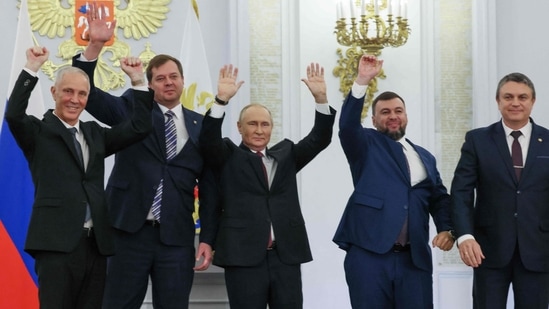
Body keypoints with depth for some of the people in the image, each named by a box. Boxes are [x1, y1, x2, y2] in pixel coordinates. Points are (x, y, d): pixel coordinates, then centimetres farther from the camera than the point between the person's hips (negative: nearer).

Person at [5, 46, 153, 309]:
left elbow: (139, 128, 8)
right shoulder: (39, 131, 4)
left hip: (96, 242, 5)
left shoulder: (95, 133, 17)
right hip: (56, 242, -5)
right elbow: (13, 115, -16)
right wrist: (31, 70, -17)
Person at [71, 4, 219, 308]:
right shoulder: (131, 109, 5)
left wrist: (207, 238, 2)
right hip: (130, 232, -1)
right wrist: (94, 46, -20)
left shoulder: (200, 126, 8)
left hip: (177, 238, 1)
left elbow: (209, 186, 7)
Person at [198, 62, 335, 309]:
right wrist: (222, 99, -22)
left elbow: (320, 139, 6)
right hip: (244, 256, -3)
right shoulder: (229, 156, 8)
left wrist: (321, 98, -7)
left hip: (286, 256, 3)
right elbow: (209, 140, -10)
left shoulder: (286, 154, 16)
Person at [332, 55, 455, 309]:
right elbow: (347, 126, -12)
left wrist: (446, 229, -1)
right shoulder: (366, 146, 8)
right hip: (368, 254, -3)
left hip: (414, 258, 3)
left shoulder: (425, 158, 19)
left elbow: (439, 199, 18)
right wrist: (362, 81, -22)